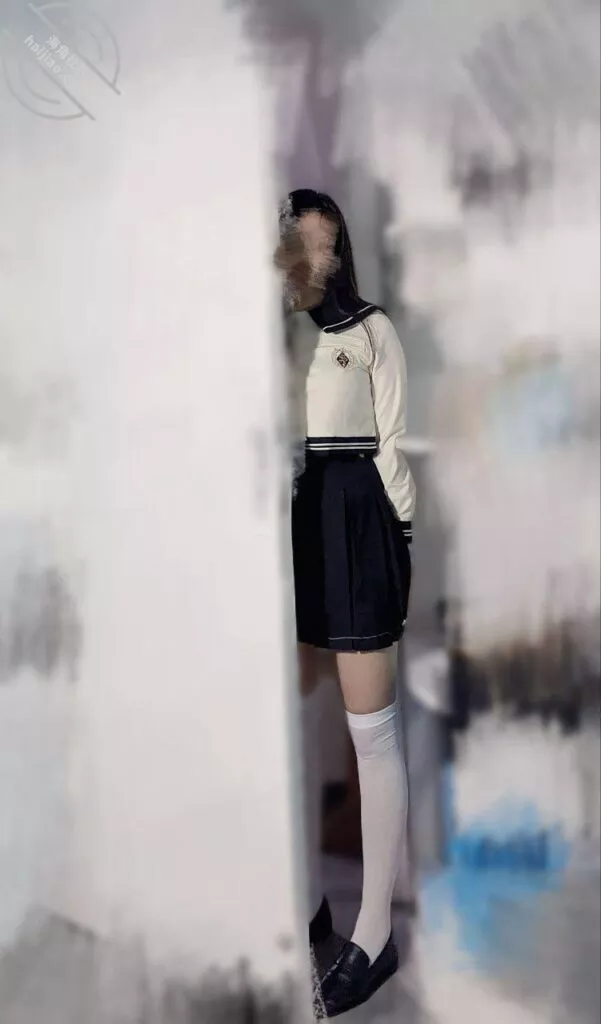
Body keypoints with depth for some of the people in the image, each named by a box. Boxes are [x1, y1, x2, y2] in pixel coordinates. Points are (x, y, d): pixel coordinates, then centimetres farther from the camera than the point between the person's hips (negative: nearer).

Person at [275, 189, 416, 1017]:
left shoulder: (372, 331, 3)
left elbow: (392, 446, -1)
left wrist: (400, 547, -5)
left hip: (352, 526, -4)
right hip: (288, 526, 5)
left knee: (371, 730, 2)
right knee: (293, 721, 12)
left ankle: (376, 932, 18)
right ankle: (309, 899, 32)